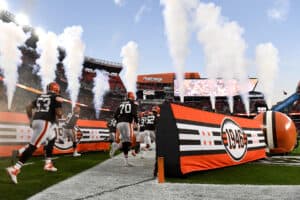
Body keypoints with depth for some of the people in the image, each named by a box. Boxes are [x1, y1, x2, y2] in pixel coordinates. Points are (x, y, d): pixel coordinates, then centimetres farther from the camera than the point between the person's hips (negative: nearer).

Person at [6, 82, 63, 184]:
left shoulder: (40, 96, 20)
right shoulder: (56, 98, 0)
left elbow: (29, 107, 18)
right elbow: (59, 113, -9)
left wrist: (31, 120, 22)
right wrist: (59, 116, 14)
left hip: (36, 121, 8)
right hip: (45, 123, -8)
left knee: (52, 138, 26)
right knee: (33, 146, -12)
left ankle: (48, 164, 26)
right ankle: (15, 169, -20)